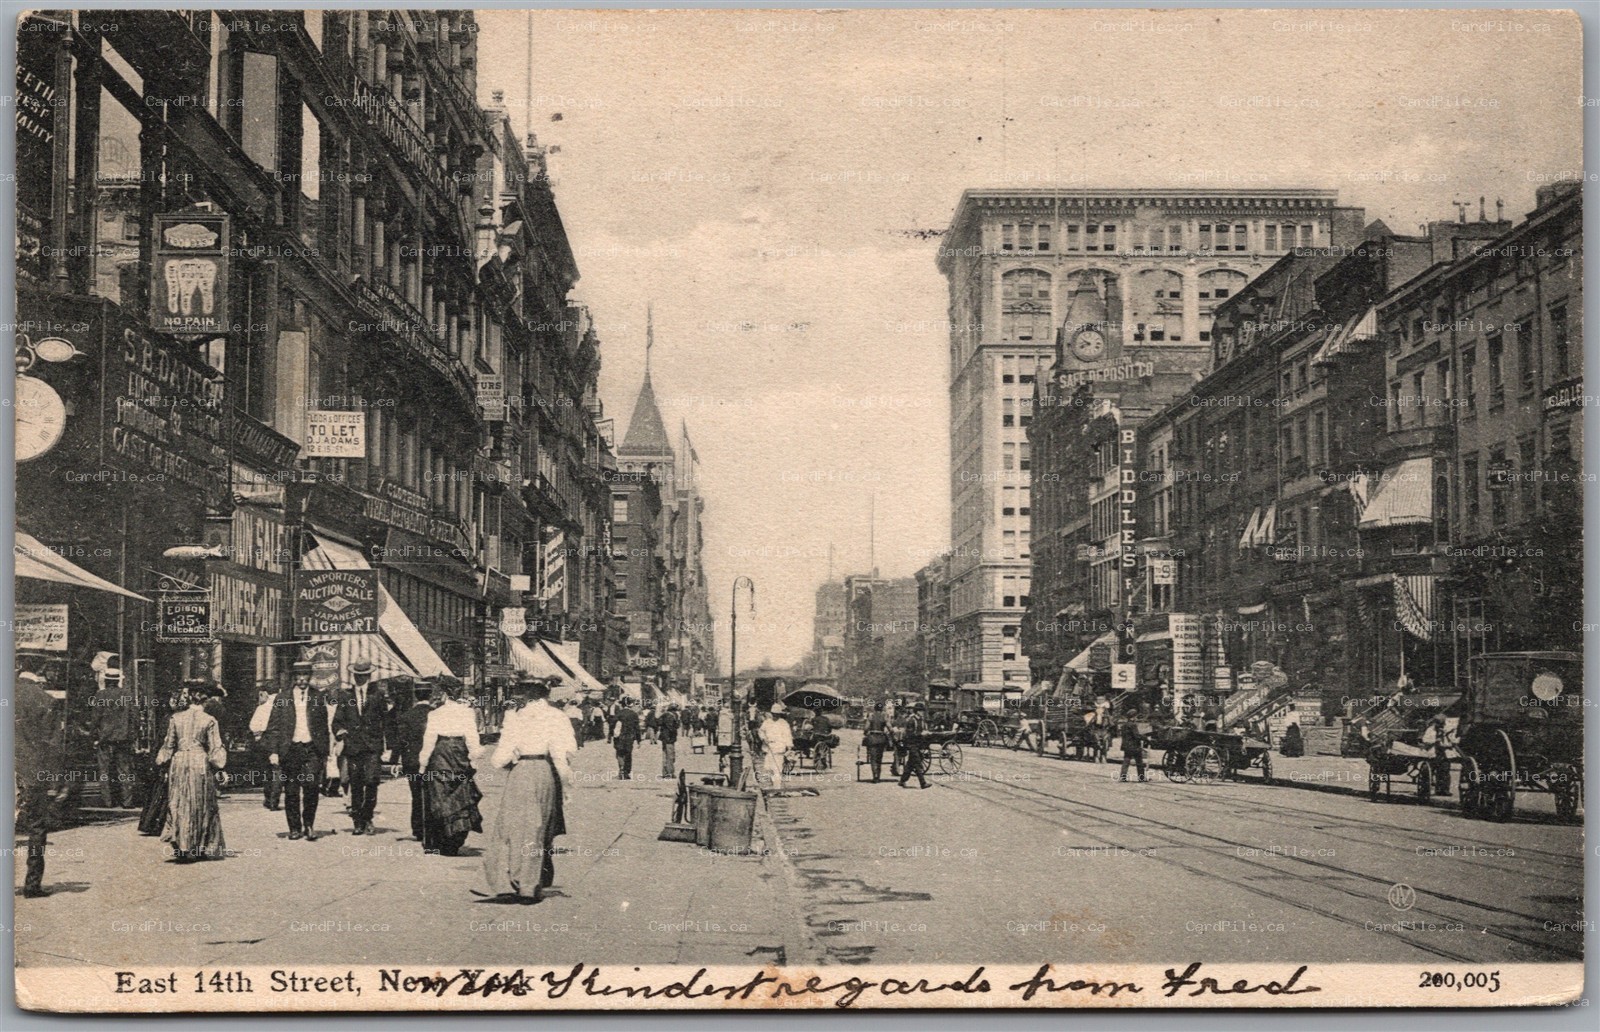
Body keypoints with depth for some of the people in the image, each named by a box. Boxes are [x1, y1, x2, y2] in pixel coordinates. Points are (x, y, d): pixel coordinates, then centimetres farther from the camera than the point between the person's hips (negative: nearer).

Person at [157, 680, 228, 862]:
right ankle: (202, 849, 12)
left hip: (179, 762, 2)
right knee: (202, 806, 8)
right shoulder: (209, 720, -3)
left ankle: (180, 846, -5)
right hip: (200, 762, -2)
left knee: (179, 805, 7)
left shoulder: (176, 718, 4)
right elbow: (215, 748, -3)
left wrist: (162, 762, 19)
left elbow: (169, 745, 9)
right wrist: (220, 766, 4)